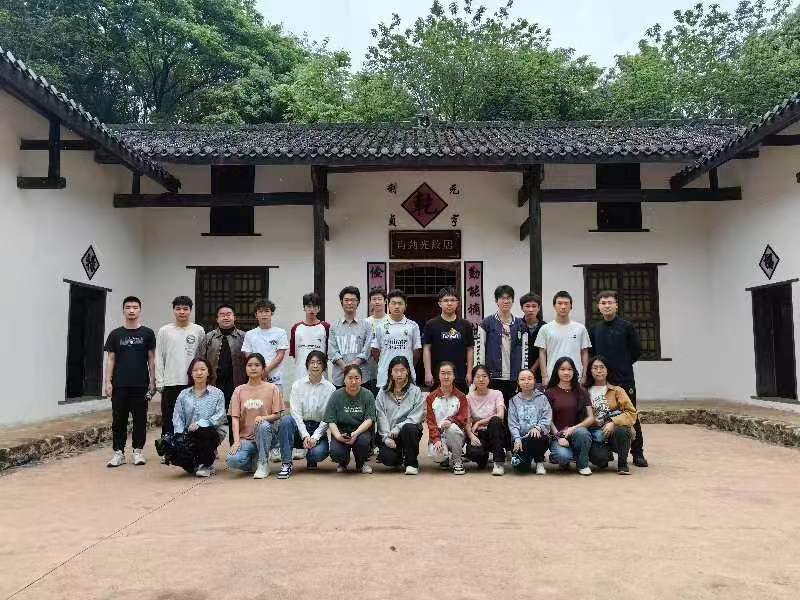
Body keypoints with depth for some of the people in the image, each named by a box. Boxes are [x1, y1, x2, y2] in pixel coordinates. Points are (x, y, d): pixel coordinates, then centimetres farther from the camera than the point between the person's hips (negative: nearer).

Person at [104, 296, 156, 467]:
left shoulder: (147, 333, 4)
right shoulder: (116, 334, 7)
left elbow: (151, 358, 5)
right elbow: (110, 359, 7)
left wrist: (152, 380, -1)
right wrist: (108, 381, -1)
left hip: (141, 384, -1)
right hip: (119, 385, 1)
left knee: (140, 419, 5)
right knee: (119, 419, 4)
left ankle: (138, 451, 15)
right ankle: (119, 452, 13)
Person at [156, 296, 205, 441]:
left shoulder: (199, 331, 4)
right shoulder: (164, 331, 4)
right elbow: (159, 358, 4)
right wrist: (159, 382, -2)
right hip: (170, 383, 0)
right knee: (168, 420, 5)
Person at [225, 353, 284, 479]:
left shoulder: (272, 388, 3)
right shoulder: (239, 390, 7)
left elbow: (277, 415, -1)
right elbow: (235, 418, 0)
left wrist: (263, 418, -23)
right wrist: (236, 441, -15)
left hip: (266, 434, -1)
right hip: (246, 438, 1)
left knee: (263, 425, -37)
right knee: (232, 460, -29)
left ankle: (263, 464, -16)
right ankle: (255, 461, 6)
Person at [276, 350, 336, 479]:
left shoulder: (330, 388, 0)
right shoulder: (297, 385, 1)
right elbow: (295, 413, -6)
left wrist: (315, 437, -16)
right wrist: (305, 436, -17)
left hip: (318, 430, -1)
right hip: (300, 428, 1)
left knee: (319, 452, -31)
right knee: (286, 419, -31)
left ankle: (310, 457, 10)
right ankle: (287, 464, -25)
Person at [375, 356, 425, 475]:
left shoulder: (415, 391, 3)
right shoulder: (383, 393, 7)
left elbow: (416, 416, -8)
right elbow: (381, 417, -1)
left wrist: (397, 429, -19)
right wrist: (387, 437, -15)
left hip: (410, 431, -1)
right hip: (388, 433, 1)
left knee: (409, 428, -35)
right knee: (387, 458, -25)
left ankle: (412, 463, -12)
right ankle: (399, 459, 14)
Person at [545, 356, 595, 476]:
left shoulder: (581, 392, 9)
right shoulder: (550, 392, 3)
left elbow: (591, 418, 1)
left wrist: (574, 428, -14)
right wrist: (558, 437, -16)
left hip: (577, 432, 2)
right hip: (556, 434, -2)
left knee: (582, 432, -35)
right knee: (563, 456, -34)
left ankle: (583, 465, -6)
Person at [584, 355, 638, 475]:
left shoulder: (617, 390, 8)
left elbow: (631, 412, -3)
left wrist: (613, 422, -18)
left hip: (615, 430, 0)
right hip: (596, 435, 0)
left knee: (621, 431, -36)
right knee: (599, 458, -30)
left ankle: (622, 464, -11)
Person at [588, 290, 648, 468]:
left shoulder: (627, 326, 0)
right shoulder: (594, 329, 8)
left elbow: (637, 351, 2)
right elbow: (590, 353, 14)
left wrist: (623, 365, 5)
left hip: (624, 379, -3)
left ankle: (637, 453, 10)